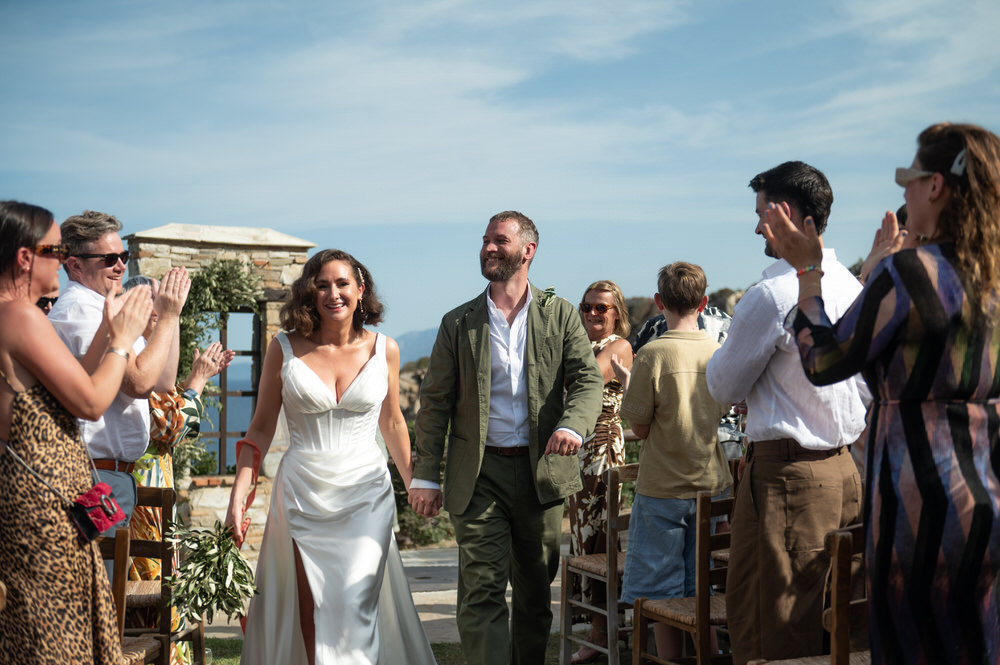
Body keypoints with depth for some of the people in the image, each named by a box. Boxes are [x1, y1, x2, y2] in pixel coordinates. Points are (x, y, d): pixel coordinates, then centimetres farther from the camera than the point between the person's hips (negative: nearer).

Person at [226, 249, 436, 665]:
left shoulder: (384, 350, 2)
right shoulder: (284, 349, -1)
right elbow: (261, 429, 4)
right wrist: (238, 496, -3)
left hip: (366, 496, 0)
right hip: (302, 495, 0)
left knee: (354, 608, -7)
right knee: (309, 612, 3)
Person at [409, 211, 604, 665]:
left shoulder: (559, 315, 6)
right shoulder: (458, 323, 6)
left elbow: (588, 378, -3)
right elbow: (435, 402, 5)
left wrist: (572, 424, -24)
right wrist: (425, 475, -1)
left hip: (540, 470, 1)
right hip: (478, 475, -1)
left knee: (535, 590, 13)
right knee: (481, 592, -8)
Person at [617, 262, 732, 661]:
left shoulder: (653, 355, -14)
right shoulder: (719, 353, -1)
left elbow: (639, 428, -10)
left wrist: (629, 384, 5)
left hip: (662, 489, -5)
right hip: (712, 486, 5)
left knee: (661, 594, 5)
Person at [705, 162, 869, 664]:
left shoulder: (772, 295, -17)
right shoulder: (851, 287, 9)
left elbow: (723, 386, -6)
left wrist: (723, 349, 12)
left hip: (785, 474, -9)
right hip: (844, 467, 9)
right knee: (825, 618, 16)